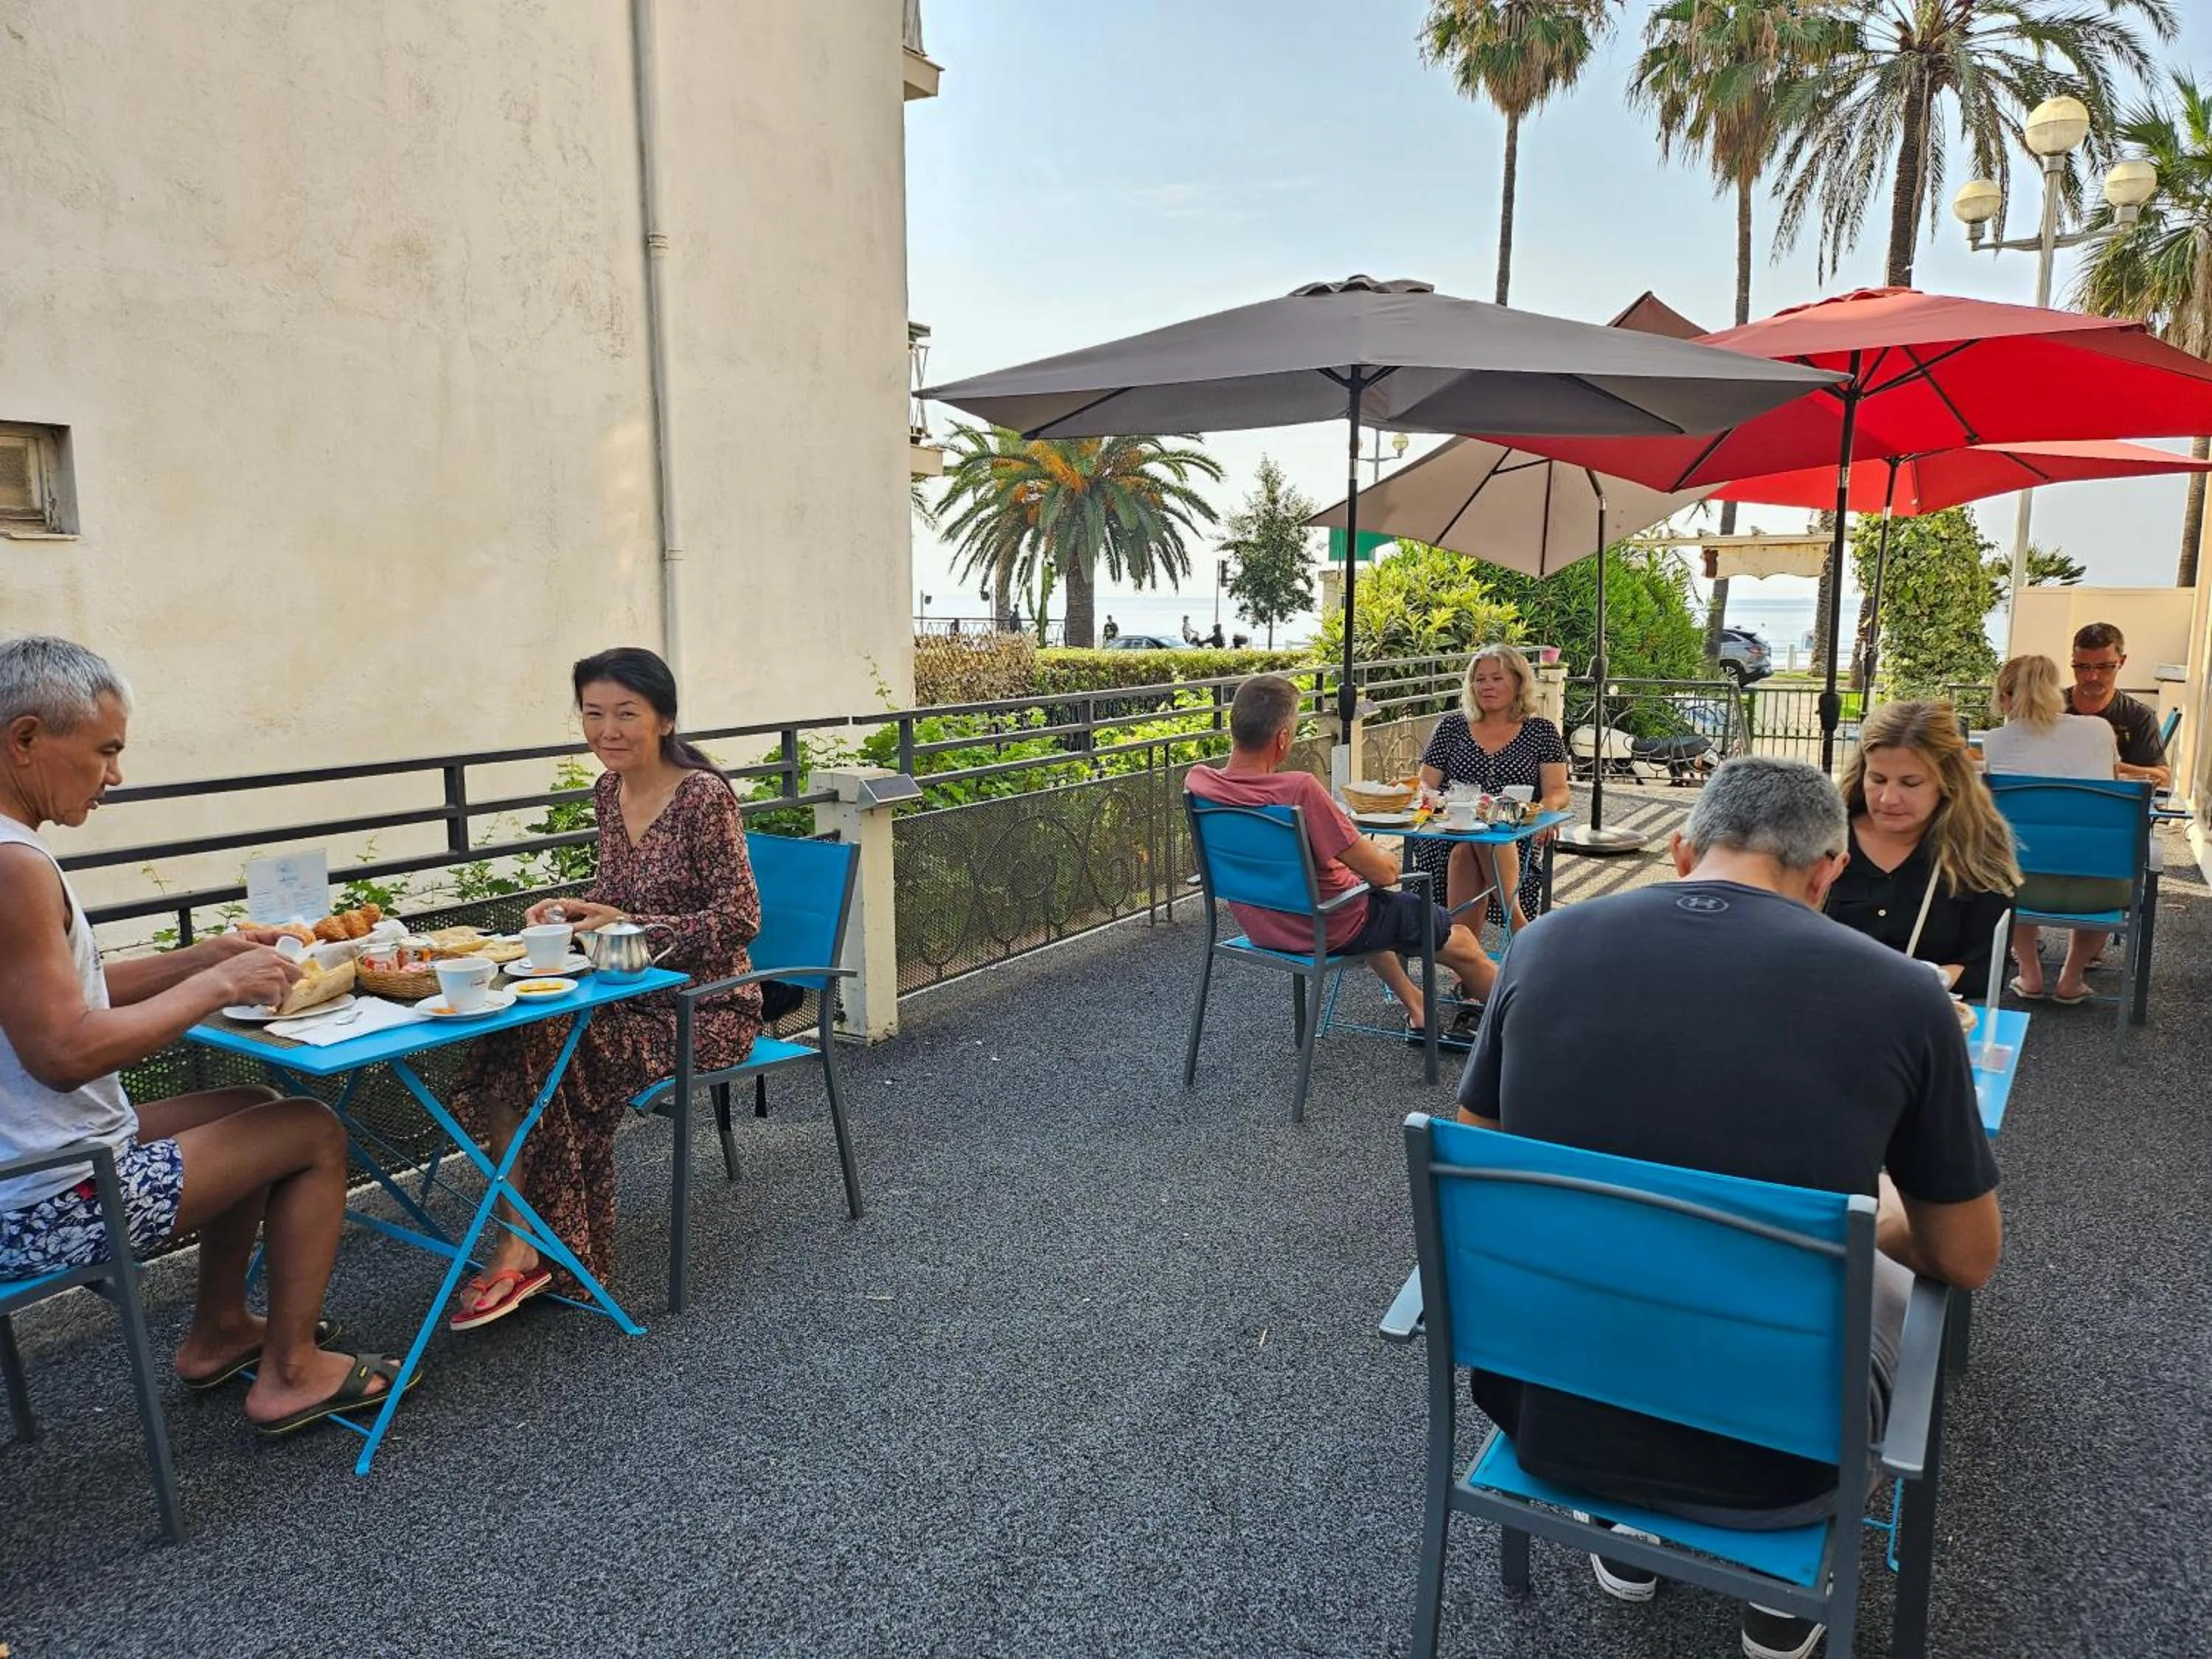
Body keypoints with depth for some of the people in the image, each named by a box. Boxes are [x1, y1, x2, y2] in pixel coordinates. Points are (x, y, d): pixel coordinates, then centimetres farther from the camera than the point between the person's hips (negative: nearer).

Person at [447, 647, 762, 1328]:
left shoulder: (703, 795, -15)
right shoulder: (608, 792, 8)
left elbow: (740, 918, -18)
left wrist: (629, 924, -24)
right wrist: (572, 909, -2)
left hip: (705, 1006, -7)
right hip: (633, 991, 7)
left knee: (551, 1047, -25)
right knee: (505, 1042, -18)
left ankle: (526, 1252, -10)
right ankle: (521, 1246, -15)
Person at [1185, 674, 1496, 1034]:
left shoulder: (1197, 782, -15)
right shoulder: (1301, 789, -35)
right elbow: (1384, 872, -25)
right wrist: (1383, 859, -3)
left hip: (1257, 926, 8)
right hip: (1328, 931, -7)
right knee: (1462, 945, 17)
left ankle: (1417, 1007, 52)